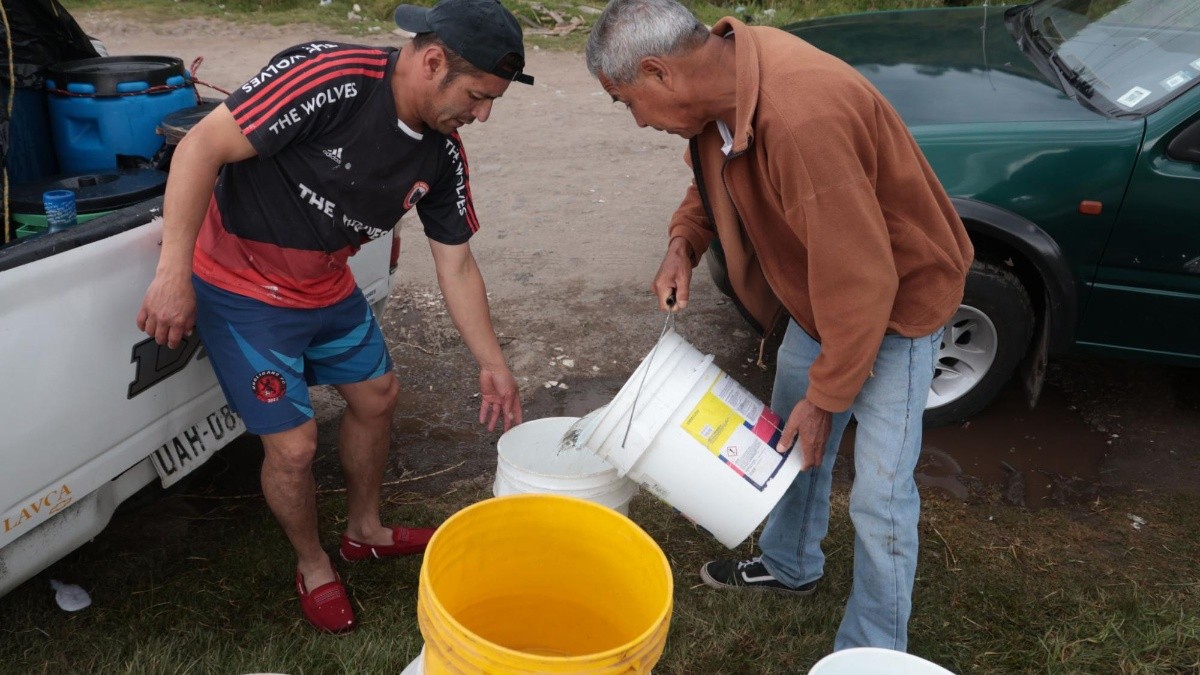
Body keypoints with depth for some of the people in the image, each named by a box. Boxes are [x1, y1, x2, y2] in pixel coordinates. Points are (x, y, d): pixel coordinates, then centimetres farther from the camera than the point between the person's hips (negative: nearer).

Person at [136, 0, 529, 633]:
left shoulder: (443, 154, -8)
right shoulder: (329, 77, -31)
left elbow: (456, 266, 1)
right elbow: (201, 148, -27)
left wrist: (492, 364, 3)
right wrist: (174, 274, -27)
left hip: (327, 286, 7)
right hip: (244, 289, -7)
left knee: (377, 397, 17)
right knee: (294, 445, -4)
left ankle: (364, 530, 42)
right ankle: (312, 567, 26)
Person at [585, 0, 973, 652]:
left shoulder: (803, 117, -40)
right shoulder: (721, 81, -11)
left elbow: (861, 280, -34)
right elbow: (713, 171, 11)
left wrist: (826, 395, -22)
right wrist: (683, 240, -8)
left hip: (896, 296, -9)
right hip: (820, 294, 9)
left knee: (879, 494, -4)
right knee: (791, 439, 22)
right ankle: (789, 566, 46)